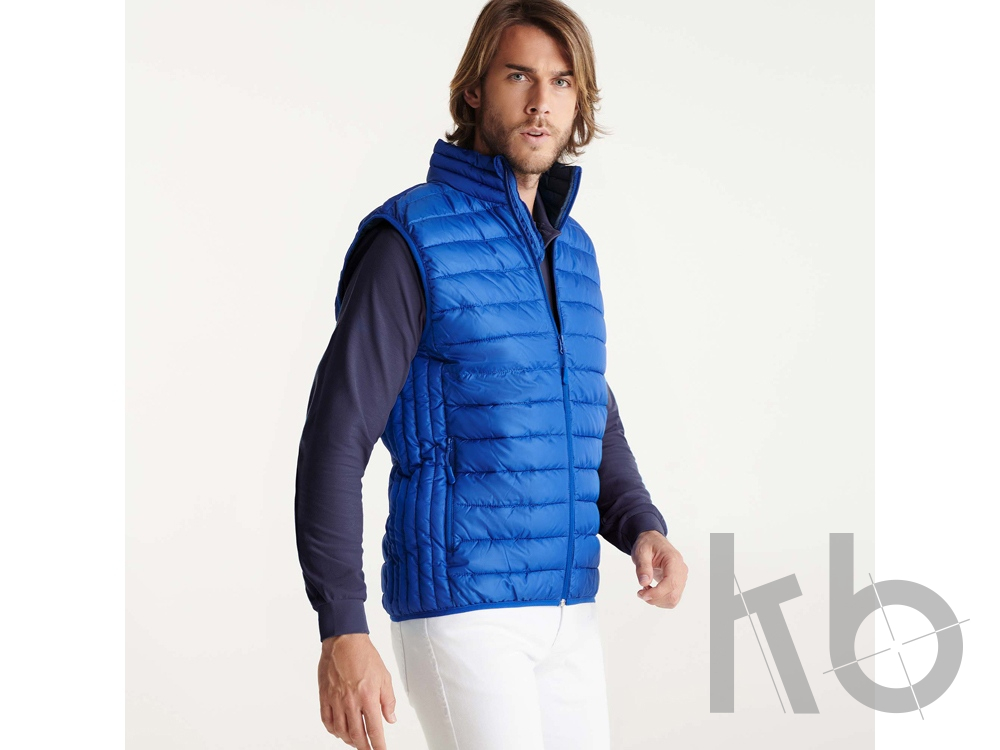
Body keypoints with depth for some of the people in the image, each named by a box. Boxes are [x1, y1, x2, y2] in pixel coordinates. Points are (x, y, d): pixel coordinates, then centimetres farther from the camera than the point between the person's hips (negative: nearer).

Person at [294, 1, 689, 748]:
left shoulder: (570, 248, 13)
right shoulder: (410, 238, -11)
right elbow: (334, 440, -14)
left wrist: (644, 532, -1)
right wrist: (342, 631, -21)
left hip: (565, 612, 8)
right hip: (457, 603, -8)